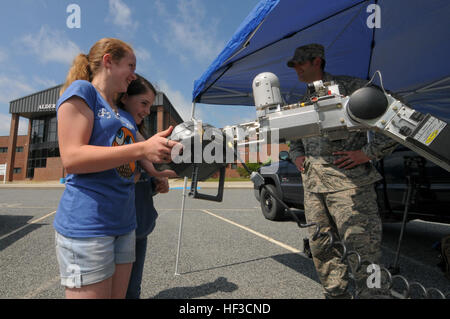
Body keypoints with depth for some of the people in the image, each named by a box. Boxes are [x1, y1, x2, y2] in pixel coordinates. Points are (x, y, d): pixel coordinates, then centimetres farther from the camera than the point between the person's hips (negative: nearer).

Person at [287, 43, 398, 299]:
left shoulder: (349, 86, 1)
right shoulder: (304, 101, 22)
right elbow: (293, 135, 36)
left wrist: (368, 153, -11)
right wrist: (297, 154, 16)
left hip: (347, 179, -7)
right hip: (313, 182, 7)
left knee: (361, 247, -5)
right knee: (322, 248, 11)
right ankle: (336, 294, 26)